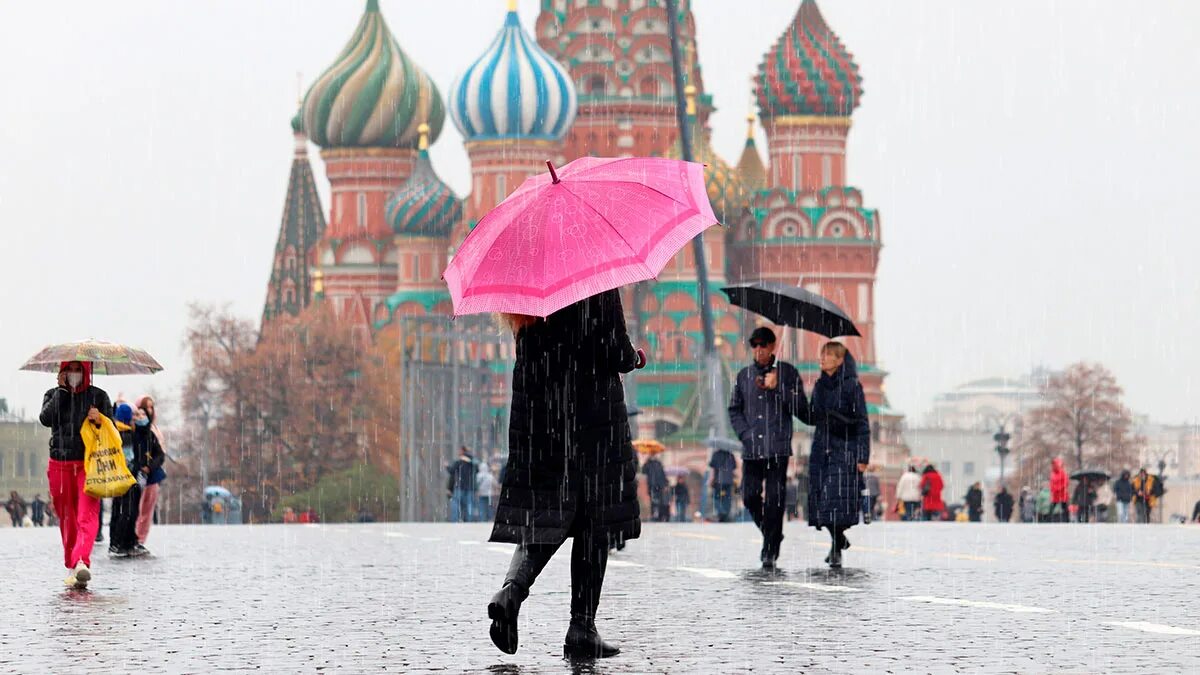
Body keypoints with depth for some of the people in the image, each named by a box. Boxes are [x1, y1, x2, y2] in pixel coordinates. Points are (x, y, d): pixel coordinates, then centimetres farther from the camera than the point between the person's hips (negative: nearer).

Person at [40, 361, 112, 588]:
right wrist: (62, 390, -6)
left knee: (87, 515, -19)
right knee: (66, 517, 8)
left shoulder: (98, 396, 7)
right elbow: (45, 419, -8)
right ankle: (71, 567, 18)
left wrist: (99, 421, -14)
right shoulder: (53, 395, 11)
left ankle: (81, 563, -34)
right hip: (60, 465, 3)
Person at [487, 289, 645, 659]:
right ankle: (582, 628, 4)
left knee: (545, 516, 9)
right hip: (593, 419, -4)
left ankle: (512, 590, -18)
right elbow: (617, 355, -13)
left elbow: (528, 358, 12)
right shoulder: (601, 288, -10)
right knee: (594, 525, 4)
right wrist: (636, 358, 10)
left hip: (537, 418, 4)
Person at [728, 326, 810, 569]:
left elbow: (801, 408, -1)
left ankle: (770, 549, -3)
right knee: (750, 496, 2)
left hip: (778, 447, -4)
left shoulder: (788, 373, 4)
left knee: (774, 499, -8)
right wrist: (745, 434, 3)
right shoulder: (744, 375, 13)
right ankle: (772, 537, 25)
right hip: (751, 448, 4)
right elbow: (734, 410, 18)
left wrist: (776, 388, -11)